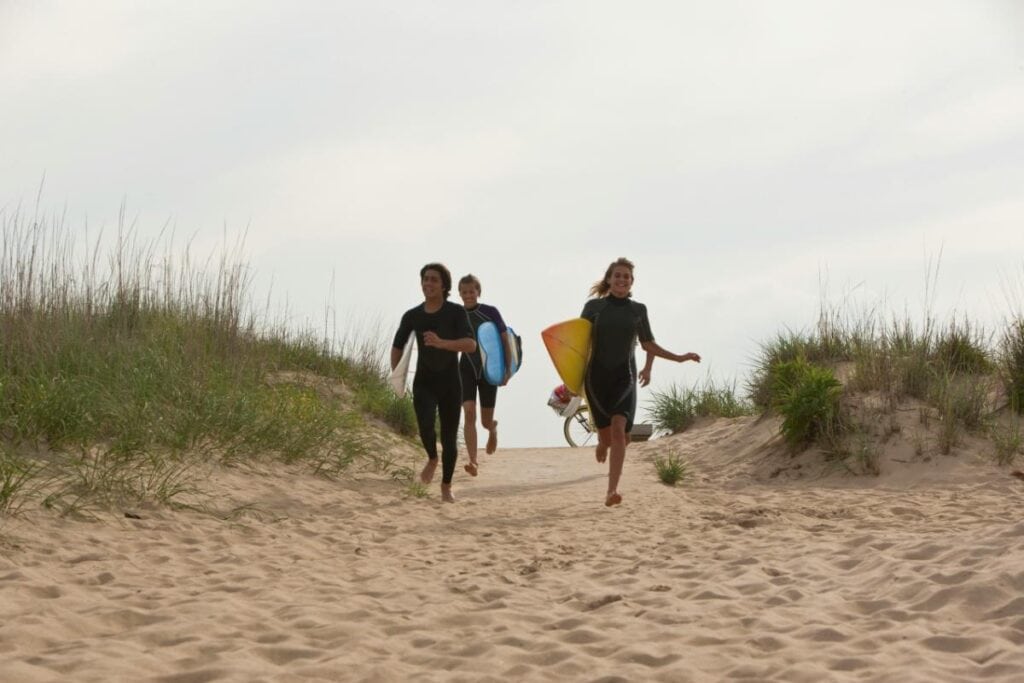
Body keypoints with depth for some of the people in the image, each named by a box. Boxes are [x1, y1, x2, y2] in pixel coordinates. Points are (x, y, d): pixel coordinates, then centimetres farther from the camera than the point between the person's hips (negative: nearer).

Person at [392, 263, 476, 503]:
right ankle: (432, 459, 8)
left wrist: (441, 343, -38)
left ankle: (446, 487, 27)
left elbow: (471, 345, -23)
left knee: (449, 436, 5)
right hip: (423, 383, 1)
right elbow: (397, 347, 13)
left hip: (450, 383, -1)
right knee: (426, 426, -25)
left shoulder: (456, 312, -10)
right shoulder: (412, 316, -2)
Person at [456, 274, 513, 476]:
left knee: (486, 421, 8)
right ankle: (473, 461, -18)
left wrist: (508, 369, -8)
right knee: (469, 414, -18)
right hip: (466, 370, 1)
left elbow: (505, 339, -5)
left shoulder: (490, 312, -9)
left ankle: (493, 429, 47)